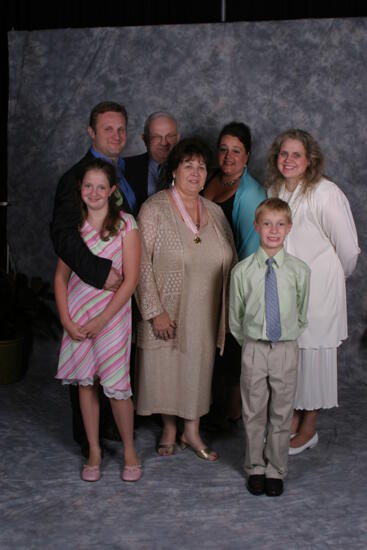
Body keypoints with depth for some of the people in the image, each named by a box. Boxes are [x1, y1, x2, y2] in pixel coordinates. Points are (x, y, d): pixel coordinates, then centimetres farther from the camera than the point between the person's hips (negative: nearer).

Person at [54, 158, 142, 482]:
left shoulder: (125, 225, -5)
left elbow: (131, 279, -8)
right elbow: (61, 276, 8)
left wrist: (101, 319, -12)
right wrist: (66, 319, -4)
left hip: (112, 316, -3)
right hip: (77, 320, 4)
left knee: (116, 386, -4)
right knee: (85, 382, 8)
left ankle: (129, 450, 17)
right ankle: (94, 451, 23)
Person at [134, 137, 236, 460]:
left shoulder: (215, 212, 6)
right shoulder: (154, 209, -10)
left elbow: (231, 262, 12)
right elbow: (141, 264, -14)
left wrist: (229, 310, 7)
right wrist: (155, 311, -18)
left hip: (204, 313, 4)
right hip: (167, 311, -4)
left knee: (199, 370, 12)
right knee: (165, 369, 8)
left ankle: (192, 432, 28)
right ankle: (169, 429, 28)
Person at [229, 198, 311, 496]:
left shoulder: (299, 270, -4)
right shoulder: (242, 271, -6)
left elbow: (302, 314, 9)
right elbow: (235, 317, 5)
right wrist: (249, 342, 8)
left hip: (286, 349, 0)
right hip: (253, 348, 0)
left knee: (281, 414, 9)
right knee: (254, 413, 11)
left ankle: (276, 470, 25)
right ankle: (256, 468, 27)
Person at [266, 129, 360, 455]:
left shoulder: (326, 194, -17)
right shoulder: (275, 191, 4)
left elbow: (348, 247, -10)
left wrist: (337, 276, 4)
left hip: (318, 290, -5)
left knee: (313, 353, 4)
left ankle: (308, 429, 19)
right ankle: (293, 419, 28)